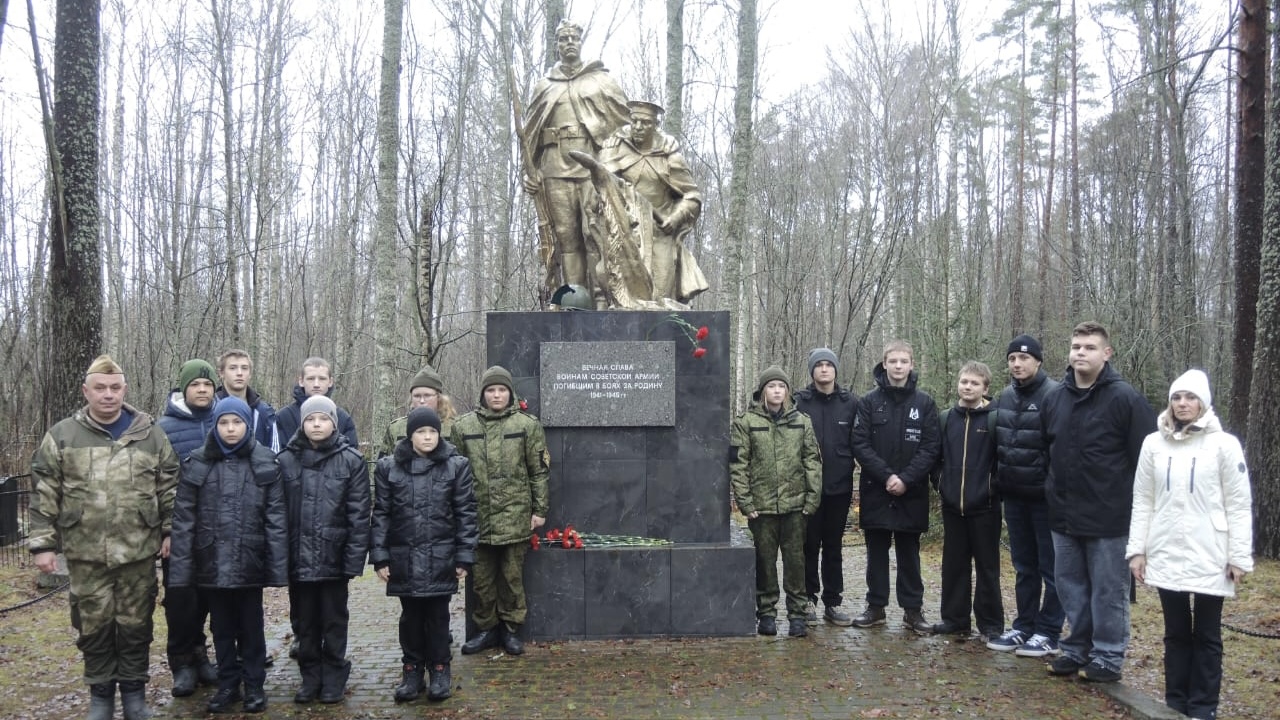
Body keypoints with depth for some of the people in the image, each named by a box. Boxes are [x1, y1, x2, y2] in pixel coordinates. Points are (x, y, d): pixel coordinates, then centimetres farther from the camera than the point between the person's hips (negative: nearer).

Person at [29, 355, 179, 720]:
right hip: (86, 552, 0)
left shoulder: (150, 434, 2)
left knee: (135, 624, 9)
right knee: (94, 625, 10)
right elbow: (44, 494, 2)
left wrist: (170, 530, 2)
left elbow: (169, 487, 6)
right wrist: (42, 543, -2)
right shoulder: (62, 435, 1)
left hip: (138, 550, 0)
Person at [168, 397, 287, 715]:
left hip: (251, 561, -1)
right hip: (213, 561, 1)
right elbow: (183, 519, -2)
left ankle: (254, 685, 25)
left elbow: (276, 519, -5)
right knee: (222, 626, 14)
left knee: (251, 625, 11)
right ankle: (227, 684, 28)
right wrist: (180, 567, -7)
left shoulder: (265, 463, -3)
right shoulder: (196, 463, -1)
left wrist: (278, 566, -10)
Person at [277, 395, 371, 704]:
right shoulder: (285, 460, 0)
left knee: (334, 621, 10)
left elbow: (359, 515, -6)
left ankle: (333, 677, 25)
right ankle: (310, 676, 29)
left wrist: (354, 561, -11)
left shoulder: (352, 461, -5)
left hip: (334, 558, -2)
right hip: (297, 558, 2)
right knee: (304, 622, 14)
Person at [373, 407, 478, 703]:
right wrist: (380, 556, -2)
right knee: (410, 615, 11)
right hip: (404, 557, 1)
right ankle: (412, 668, 26)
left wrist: (464, 556, -4)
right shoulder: (388, 467, 1)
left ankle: (440, 668, 23)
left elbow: (466, 513, -1)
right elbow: (381, 514, 2)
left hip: (441, 557, -1)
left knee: (438, 615, 8)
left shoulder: (457, 465, -2)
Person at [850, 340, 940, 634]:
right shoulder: (869, 402, 1)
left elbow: (930, 448, -3)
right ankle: (876, 606, 19)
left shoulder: (924, 403, 2)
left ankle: (913, 609, 18)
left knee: (909, 552, 9)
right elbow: (860, 444, -5)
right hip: (875, 491, 0)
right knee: (876, 551, 9)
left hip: (912, 493, 0)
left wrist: (906, 479, -14)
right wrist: (886, 476, -15)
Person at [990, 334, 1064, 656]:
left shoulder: (1053, 395, -13)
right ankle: (1024, 626, 24)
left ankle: (1048, 633, 13)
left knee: (1050, 566, 4)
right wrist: (999, 485, 12)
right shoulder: (1005, 397, 10)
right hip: (1014, 496, 7)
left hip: (1045, 496, -7)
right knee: (1023, 566, 15)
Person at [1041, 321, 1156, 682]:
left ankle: (1108, 658, 17)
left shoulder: (1124, 398, -11)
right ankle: (1076, 649, 27)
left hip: (1110, 517, -6)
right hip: (1063, 515, 6)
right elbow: (1044, 449, 19)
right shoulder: (1054, 398, 7)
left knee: (1108, 591, 5)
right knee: (1070, 586, 14)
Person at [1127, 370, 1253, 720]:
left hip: (1210, 558, -3)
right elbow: (1142, 501, 7)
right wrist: (1137, 549, 3)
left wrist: (1239, 556, -6)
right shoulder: (1153, 444, 5)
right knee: (1176, 633, 12)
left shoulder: (1224, 444, -3)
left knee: (1206, 636, 7)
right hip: (1166, 556, 3)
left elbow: (1239, 505, -3)